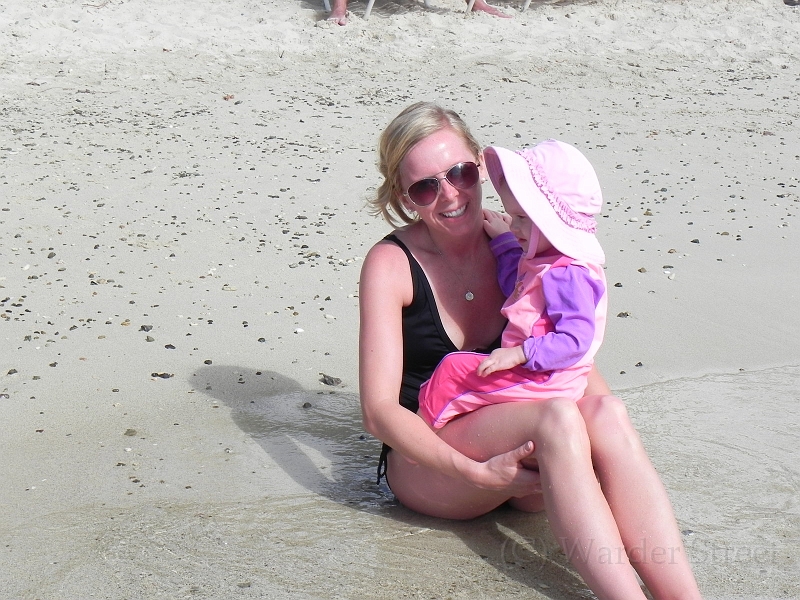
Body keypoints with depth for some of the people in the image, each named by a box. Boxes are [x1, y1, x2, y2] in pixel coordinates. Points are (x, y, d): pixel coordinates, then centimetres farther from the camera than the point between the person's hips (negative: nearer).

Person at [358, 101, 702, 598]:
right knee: (558, 415, -33)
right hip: (429, 463, -4)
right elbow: (379, 409, -14)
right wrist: (477, 473, -26)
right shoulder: (391, 265, -9)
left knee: (605, 409, -29)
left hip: (523, 454, 4)